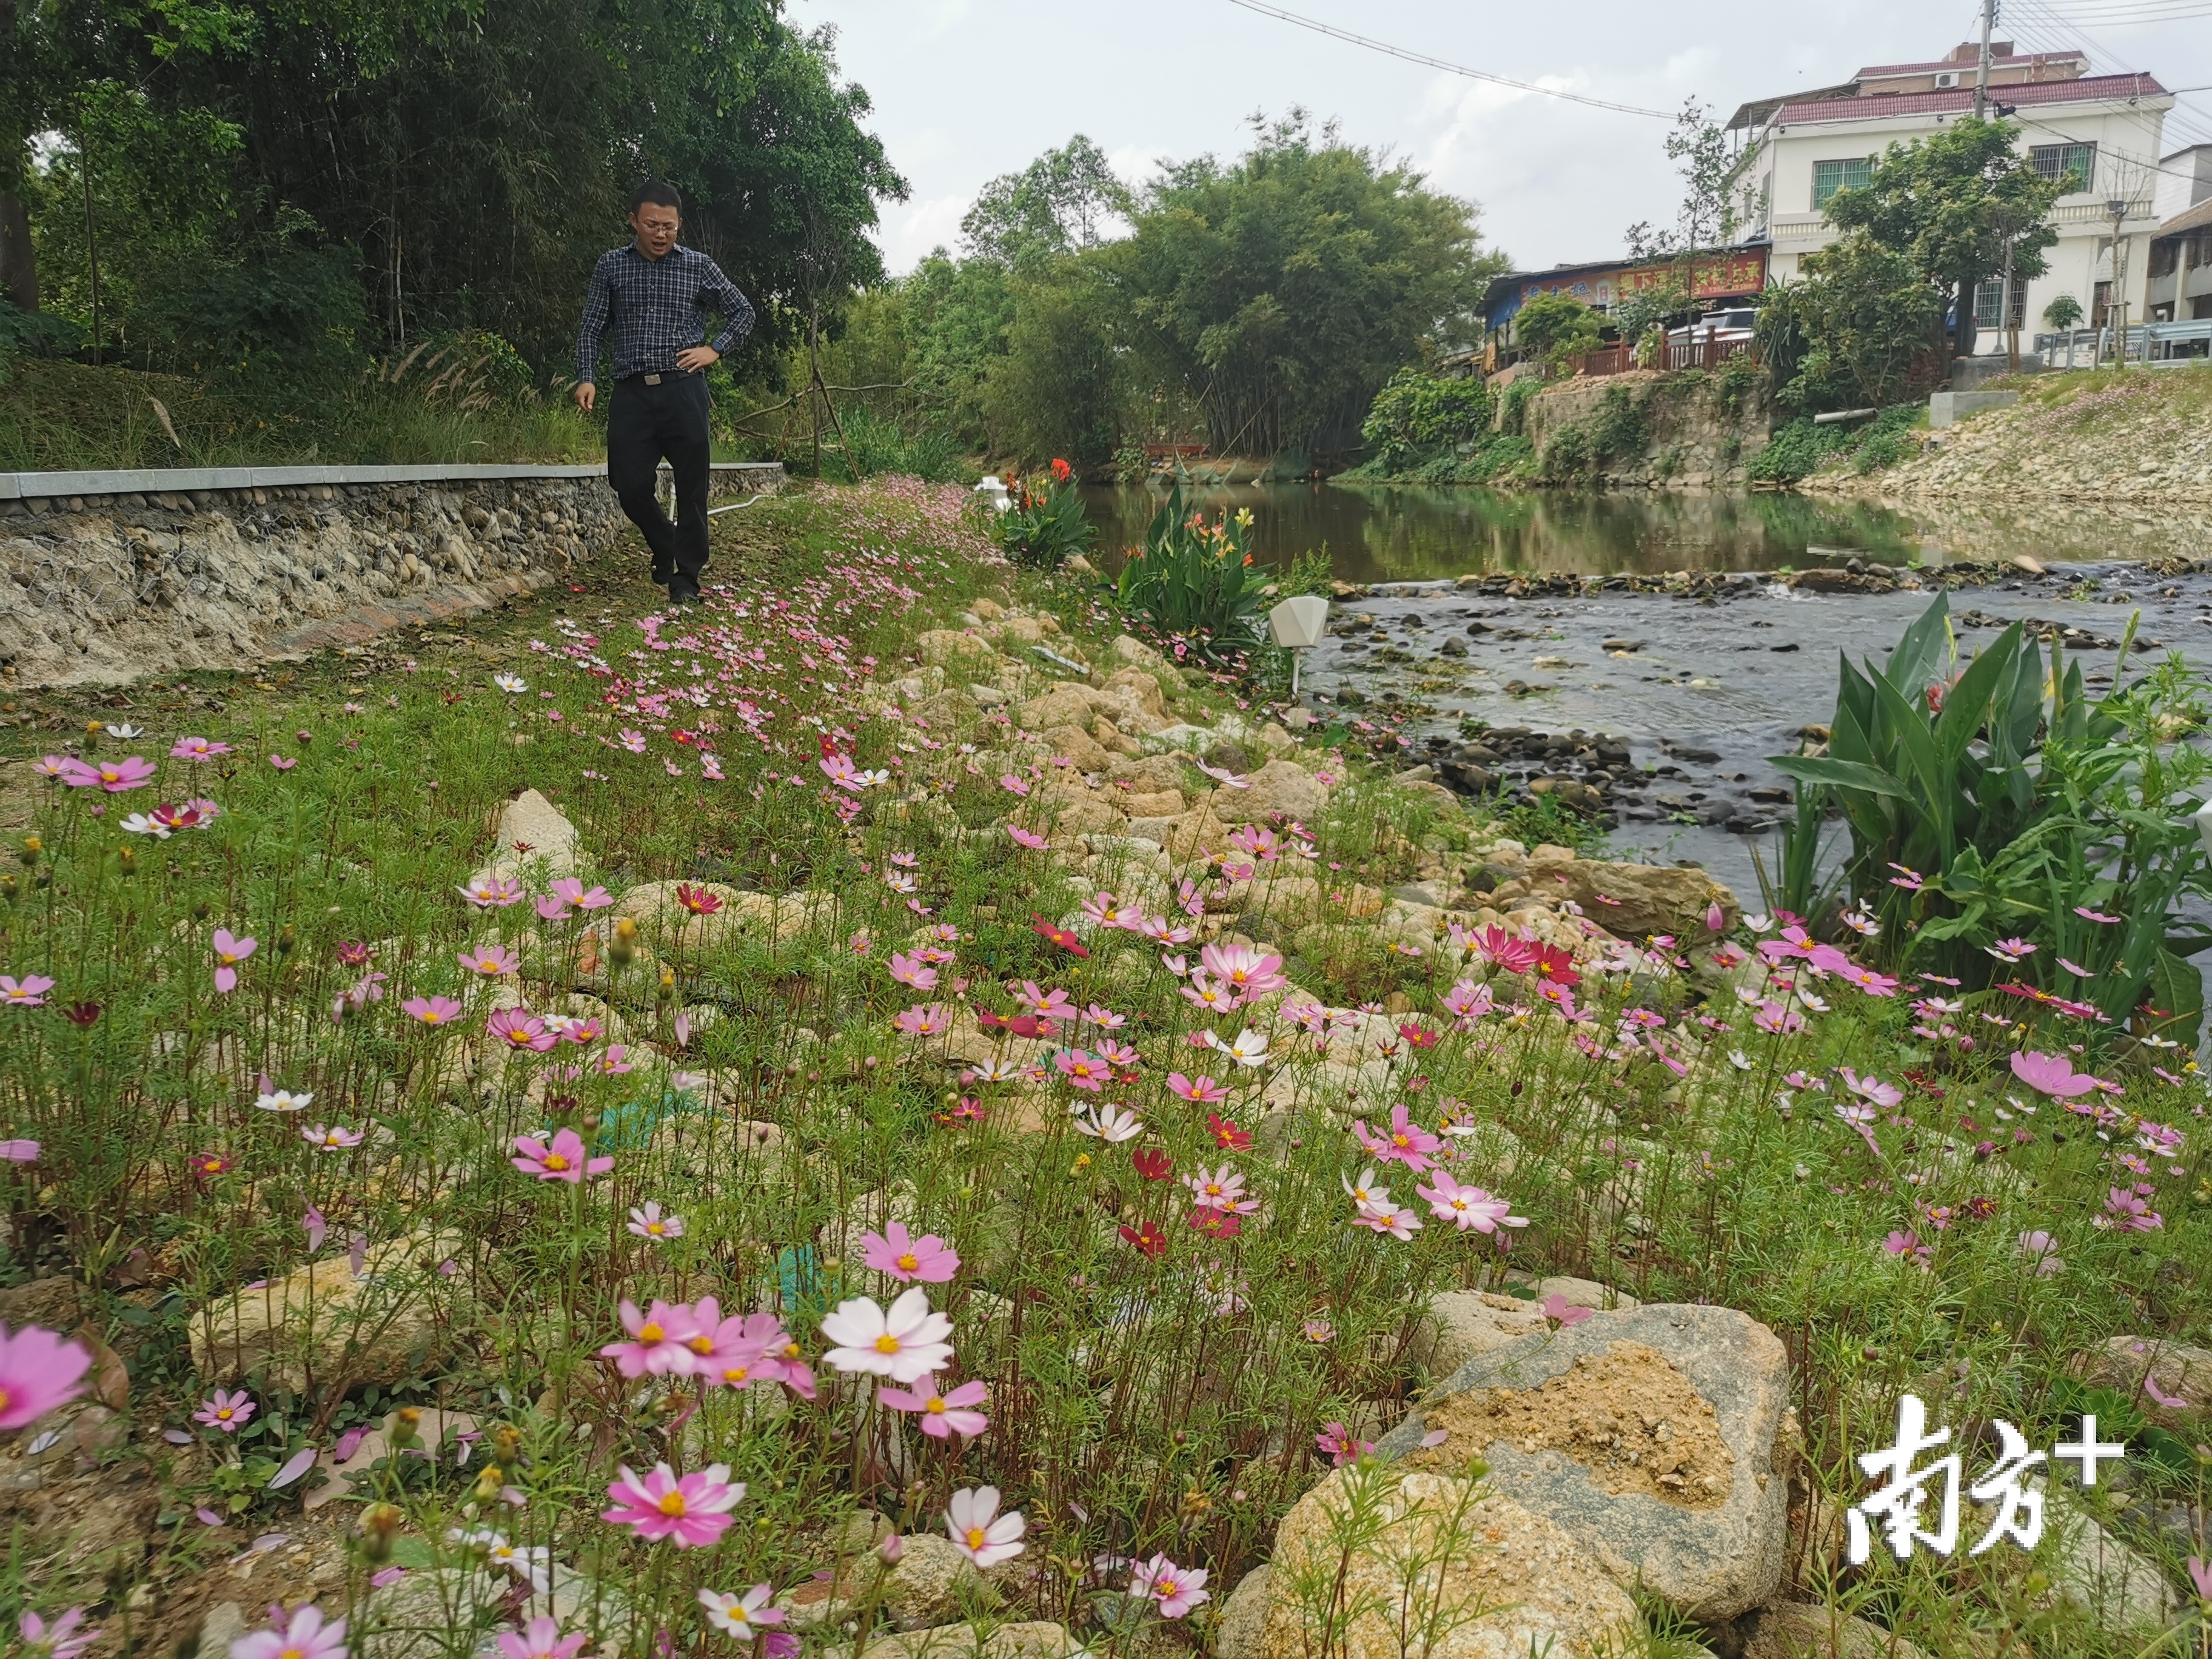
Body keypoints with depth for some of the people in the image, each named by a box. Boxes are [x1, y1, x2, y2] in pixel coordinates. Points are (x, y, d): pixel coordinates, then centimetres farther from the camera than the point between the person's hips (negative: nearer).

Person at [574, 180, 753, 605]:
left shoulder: (698, 266, 6)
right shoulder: (610, 267, 9)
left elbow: (742, 313, 15)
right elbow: (592, 328, 10)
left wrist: (715, 350, 1)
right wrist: (586, 378, -3)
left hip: (683, 390, -1)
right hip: (631, 394, 1)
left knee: (691, 486, -3)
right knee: (629, 483, -4)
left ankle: (686, 578, 6)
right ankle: (665, 547, 24)